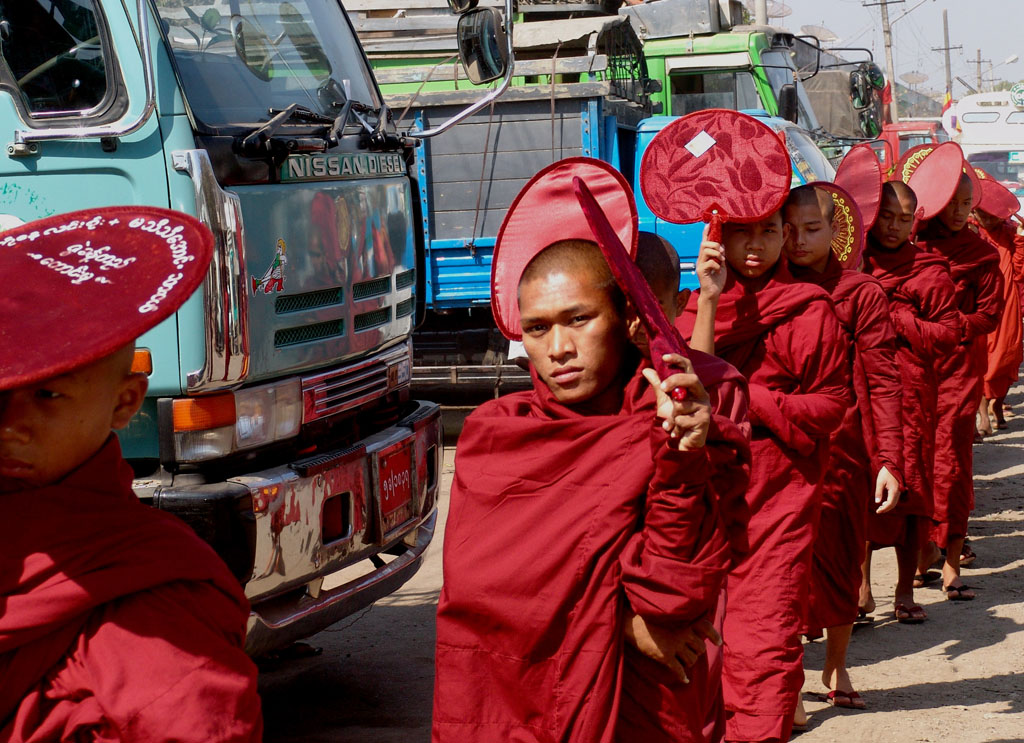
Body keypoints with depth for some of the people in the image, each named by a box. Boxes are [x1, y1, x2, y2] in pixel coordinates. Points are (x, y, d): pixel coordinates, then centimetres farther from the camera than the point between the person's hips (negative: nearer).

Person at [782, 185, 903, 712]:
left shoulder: (861, 294, -2)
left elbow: (883, 382, -4)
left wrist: (889, 460, -10)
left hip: (839, 446, -1)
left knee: (838, 559, 10)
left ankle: (835, 665, 31)